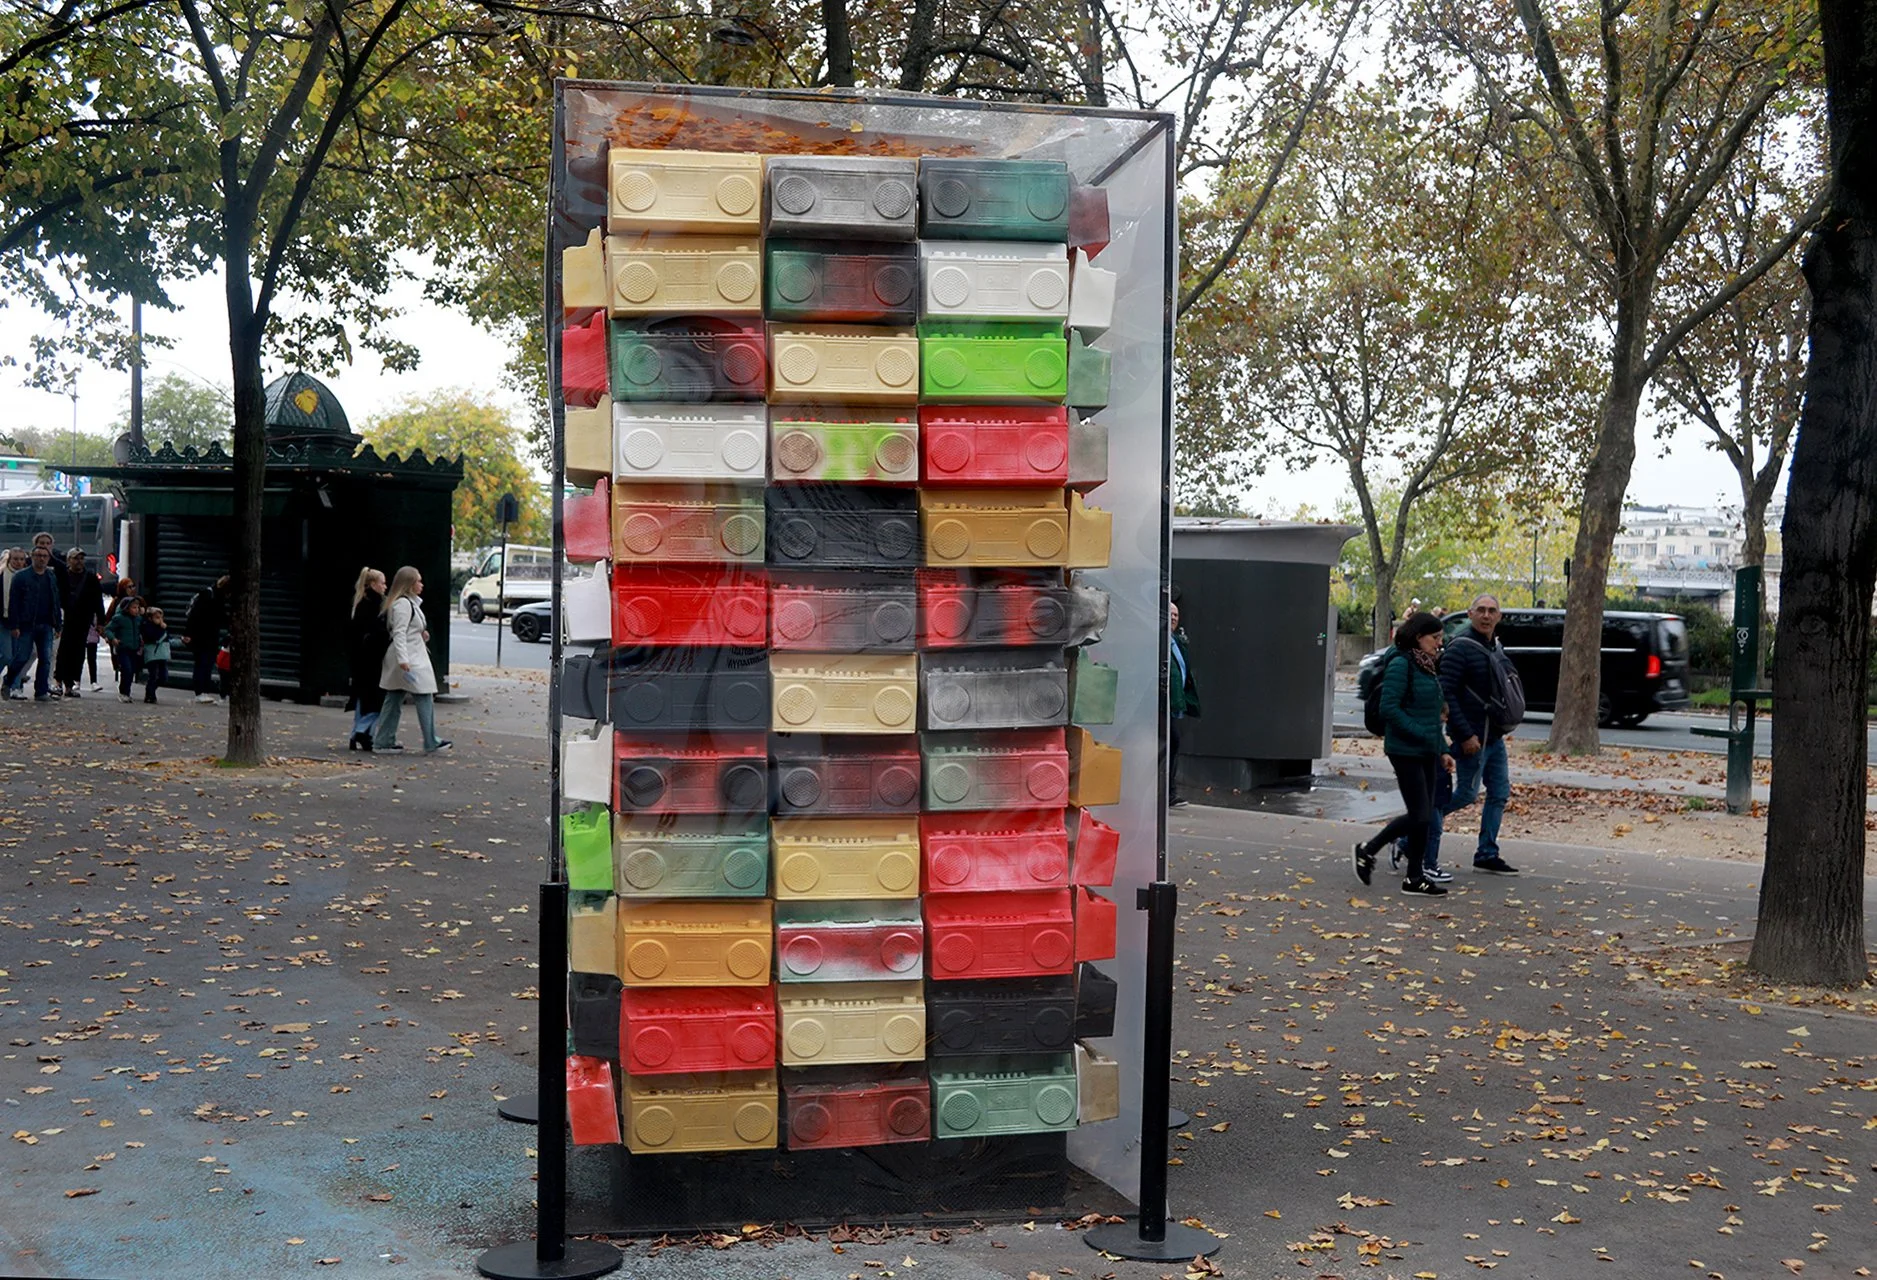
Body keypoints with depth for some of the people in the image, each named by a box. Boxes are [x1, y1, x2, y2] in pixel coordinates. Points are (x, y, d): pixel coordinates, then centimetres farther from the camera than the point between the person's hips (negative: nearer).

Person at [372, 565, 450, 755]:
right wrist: (403, 659, -27)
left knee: (394, 699, 11)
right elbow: (399, 633, -21)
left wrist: (420, 634, 13)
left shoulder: (409, 602, 19)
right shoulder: (403, 604, -13)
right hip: (409, 660, -11)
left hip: (407, 658, 11)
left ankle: (382, 741, 13)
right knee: (424, 698, -7)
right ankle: (431, 743, -6)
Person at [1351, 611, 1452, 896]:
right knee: (1420, 815, -9)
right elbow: (1389, 709, -20)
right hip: (1405, 751, -9)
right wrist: (1423, 735, -20)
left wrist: (1442, 750, 15)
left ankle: (1415, 878, 17)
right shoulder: (1401, 664, -12)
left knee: (1425, 816, 8)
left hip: (1426, 752, 9)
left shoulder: (1428, 667, 15)